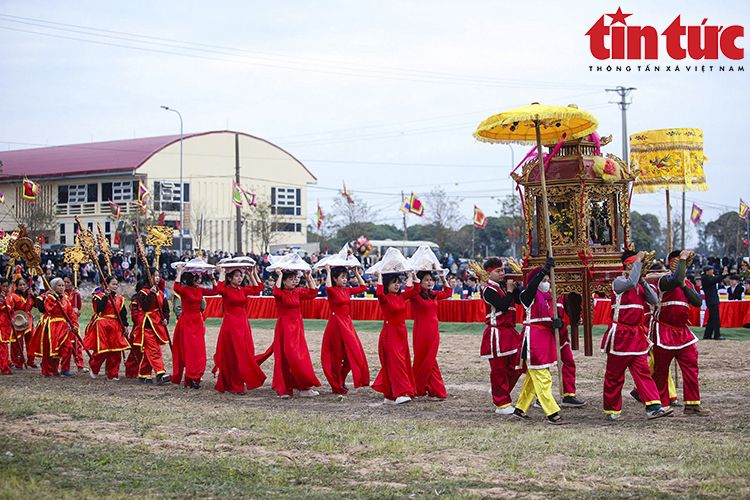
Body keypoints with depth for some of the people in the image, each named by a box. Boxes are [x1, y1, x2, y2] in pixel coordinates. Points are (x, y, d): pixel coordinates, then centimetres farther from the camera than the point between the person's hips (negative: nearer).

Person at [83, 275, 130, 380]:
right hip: (102, 326, -5)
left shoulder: (119, 298, 14)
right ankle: (93, 368, 16)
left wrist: (124, 326, 3)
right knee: (102, 351, -8)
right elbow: (99, 309, -17)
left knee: (116, 352, 1)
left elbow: (123, 314, 14)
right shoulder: (99, 296, -1)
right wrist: (106, 297, -20)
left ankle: (113, 374, 9)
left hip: (115, 327, 5)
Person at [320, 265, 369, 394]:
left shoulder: (347, 290, 10)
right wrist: (328, 272, -23)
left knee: (352, 355, 5)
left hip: (347, 323, 7)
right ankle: (337, 386, 12)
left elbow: (363, 287, 17)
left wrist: (357, 273, 15)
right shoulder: (332, 291, -10)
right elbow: (328, 287, -33)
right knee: (336, 356, 1)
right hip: (336, 324, -7)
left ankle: (341, 380, 24)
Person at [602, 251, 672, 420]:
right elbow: (630, 283, -32)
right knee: (615, 375, 3)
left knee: (643, 372, -2)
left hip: (637, 335, 7)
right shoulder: (619, 282, -9)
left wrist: (643, 281, -7)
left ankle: (653, 407, -8)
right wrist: (638, 261, -23)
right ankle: (612, 410, 15)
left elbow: (654, 300, 2)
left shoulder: (640, 284, 14)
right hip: (620, 335, -7)